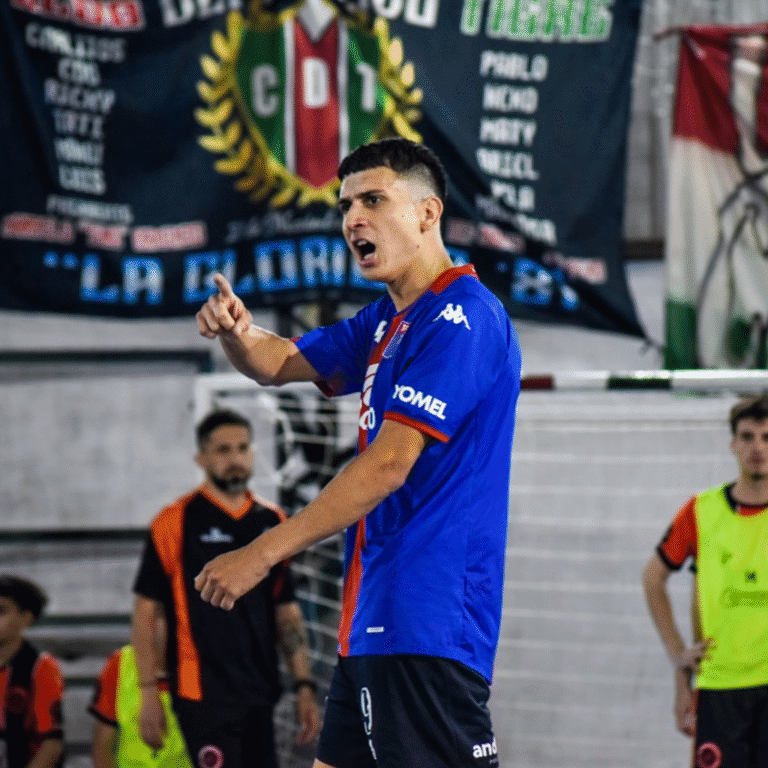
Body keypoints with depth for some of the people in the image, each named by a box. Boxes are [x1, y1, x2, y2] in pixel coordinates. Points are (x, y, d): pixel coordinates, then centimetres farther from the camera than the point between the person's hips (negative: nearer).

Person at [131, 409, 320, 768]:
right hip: (204, 694, -6)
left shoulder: (272, 522, 12)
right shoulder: (175, 522, -3)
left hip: (258, 695, 6)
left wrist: (304, 685, 10)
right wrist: (149, 692, -9)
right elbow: (146, 610, -3)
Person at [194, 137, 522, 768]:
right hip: (374, 621, 10)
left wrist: (261, 554, -18)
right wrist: (237, 332, 2)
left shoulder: (462, 319, -14)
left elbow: (389, 465, -20)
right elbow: (282, 362, 28)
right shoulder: (387, 321, 19)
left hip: (427, 626, -10)